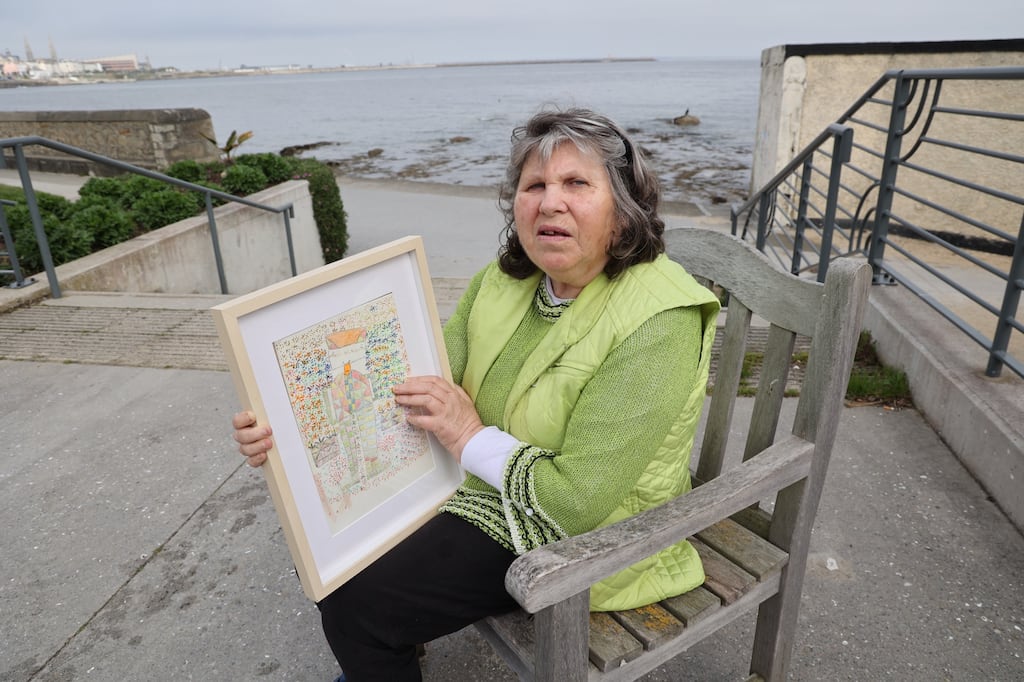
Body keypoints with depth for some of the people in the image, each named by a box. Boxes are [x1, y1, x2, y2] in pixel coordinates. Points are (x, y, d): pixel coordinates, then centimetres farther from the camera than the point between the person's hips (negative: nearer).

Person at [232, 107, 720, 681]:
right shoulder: (505, 279, -4)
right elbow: (417, 392, -6)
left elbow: (579, 500, -29)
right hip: (485, 480, 7)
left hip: (579, 541, -7)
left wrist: (470, 437, -20)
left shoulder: (656, 322, -27)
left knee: (354, 600, -9)